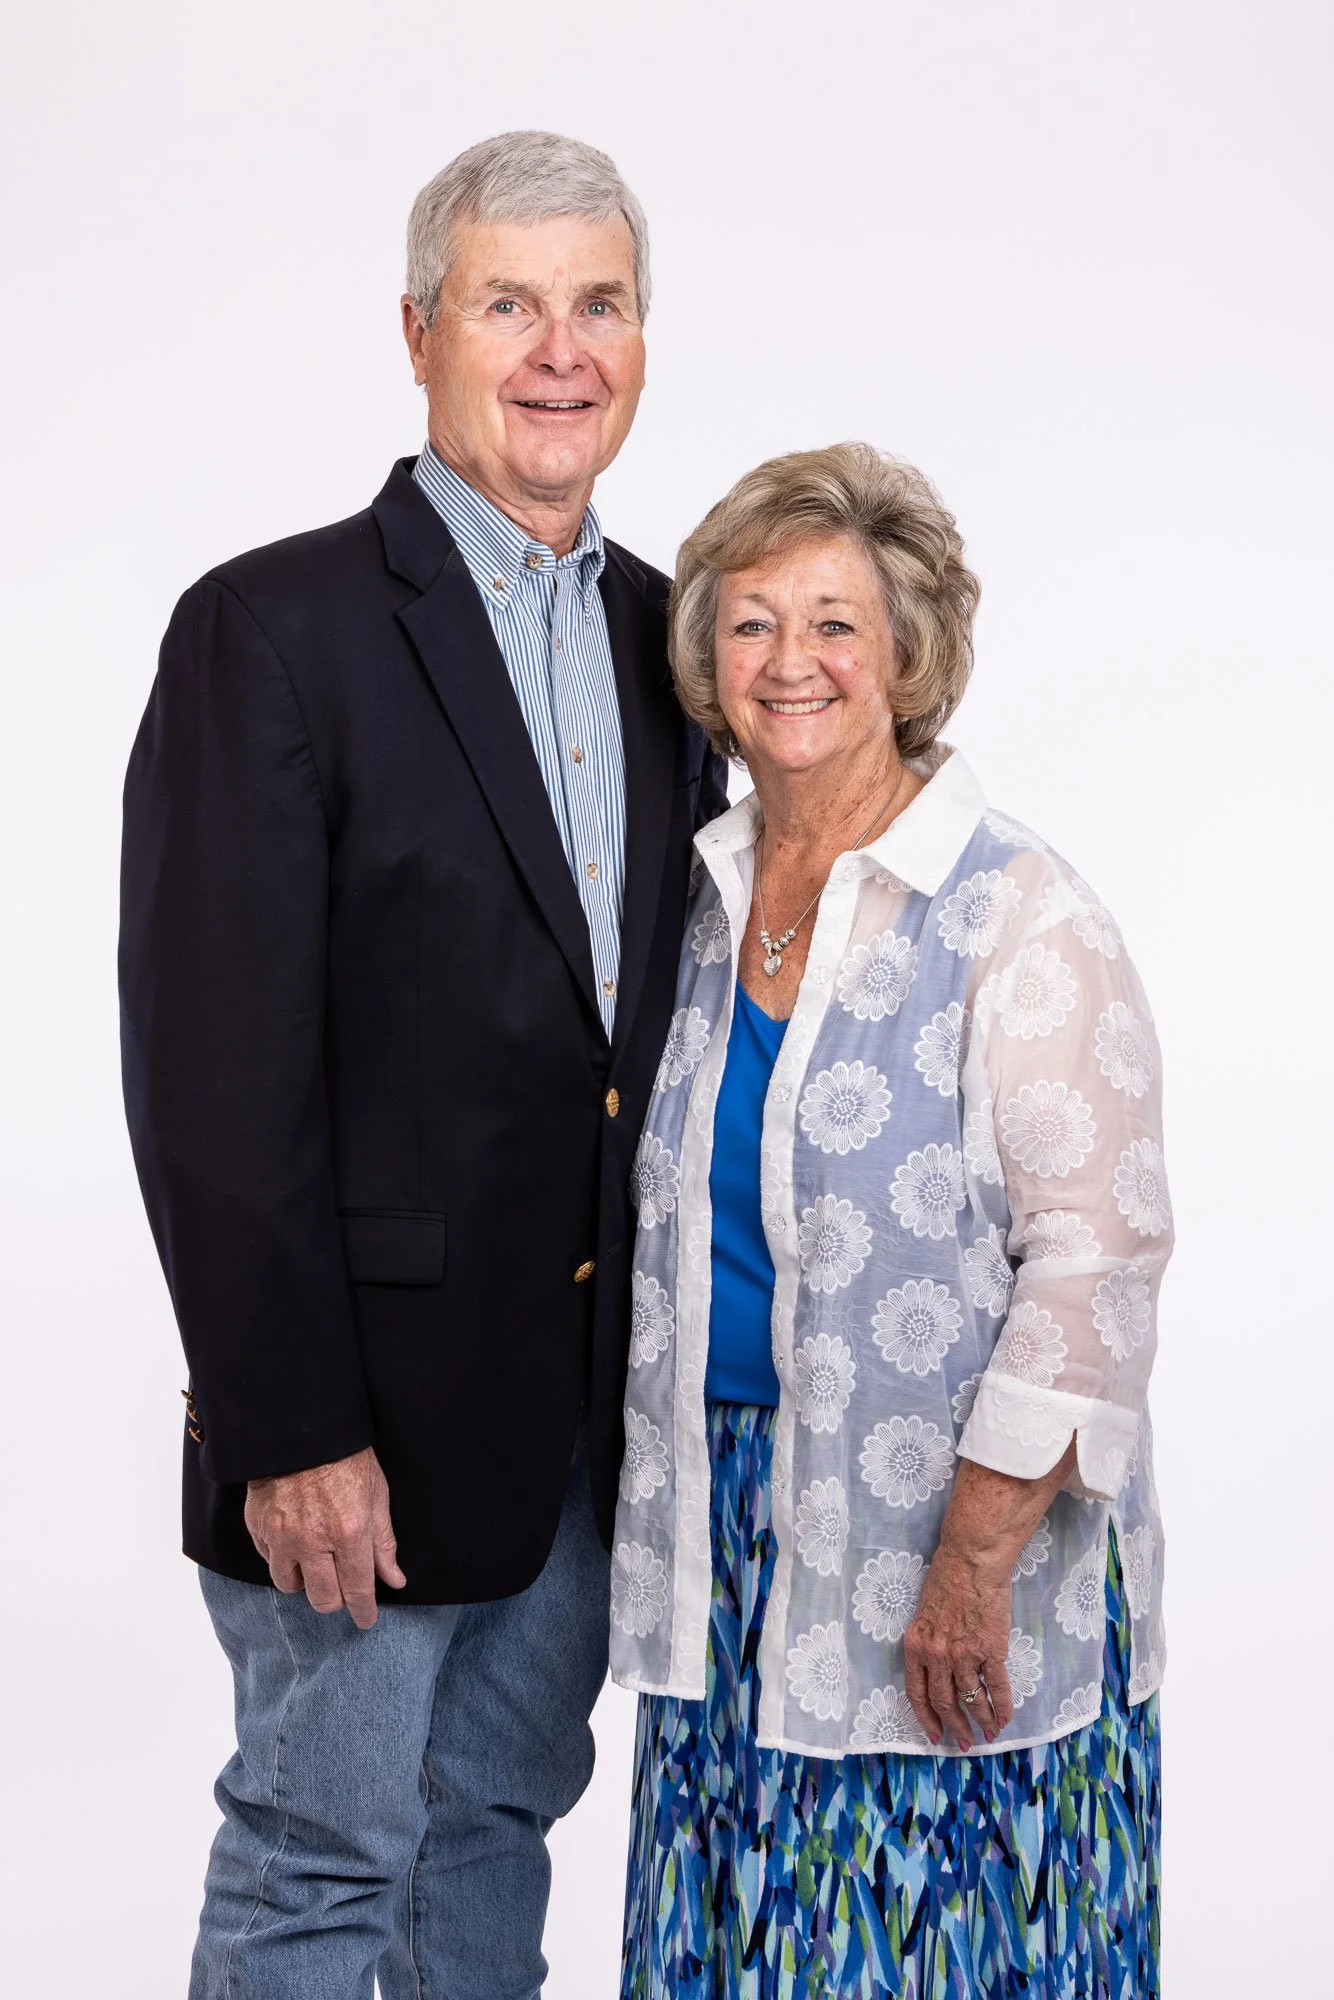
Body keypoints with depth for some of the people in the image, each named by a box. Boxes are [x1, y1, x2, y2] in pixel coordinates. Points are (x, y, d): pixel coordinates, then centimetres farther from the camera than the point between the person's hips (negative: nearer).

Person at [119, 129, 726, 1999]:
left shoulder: (666, 639, 8)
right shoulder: (275, 630, -12)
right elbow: (214, 1066, -16)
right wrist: (287, 1427, -18)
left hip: (592, 1398, 6)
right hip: (367, 1390, -6)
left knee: (504, 1811, 20)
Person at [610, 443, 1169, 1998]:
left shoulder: (1021, 917, -12)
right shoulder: (705, 901, 8)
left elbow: (1093, 1257, -16)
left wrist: (974, 1561, -20)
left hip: (950, 1546, -6)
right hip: (732, 1548, 6)